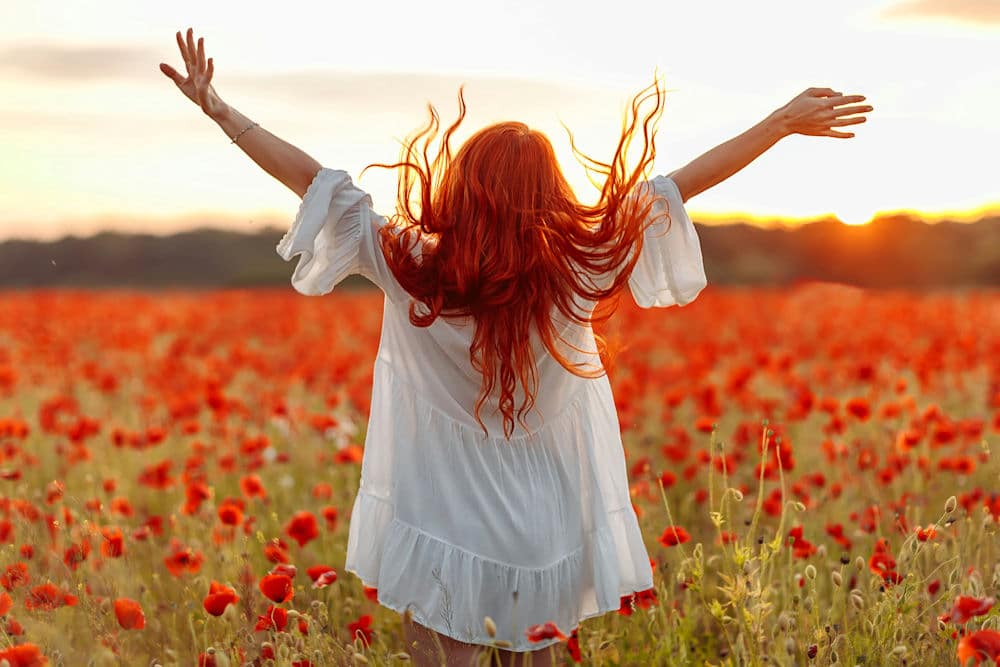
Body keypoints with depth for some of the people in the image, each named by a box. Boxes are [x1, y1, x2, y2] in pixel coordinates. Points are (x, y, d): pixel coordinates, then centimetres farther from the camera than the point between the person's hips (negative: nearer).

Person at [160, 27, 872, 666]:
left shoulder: (409, 265, -14)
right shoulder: (577, 271, -11)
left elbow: (317, 181, -6)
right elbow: (676, 188, -4)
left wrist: (218, 108, 4)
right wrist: (785, 121, 6)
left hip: (444, 536, -2)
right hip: (541, 540, 2)